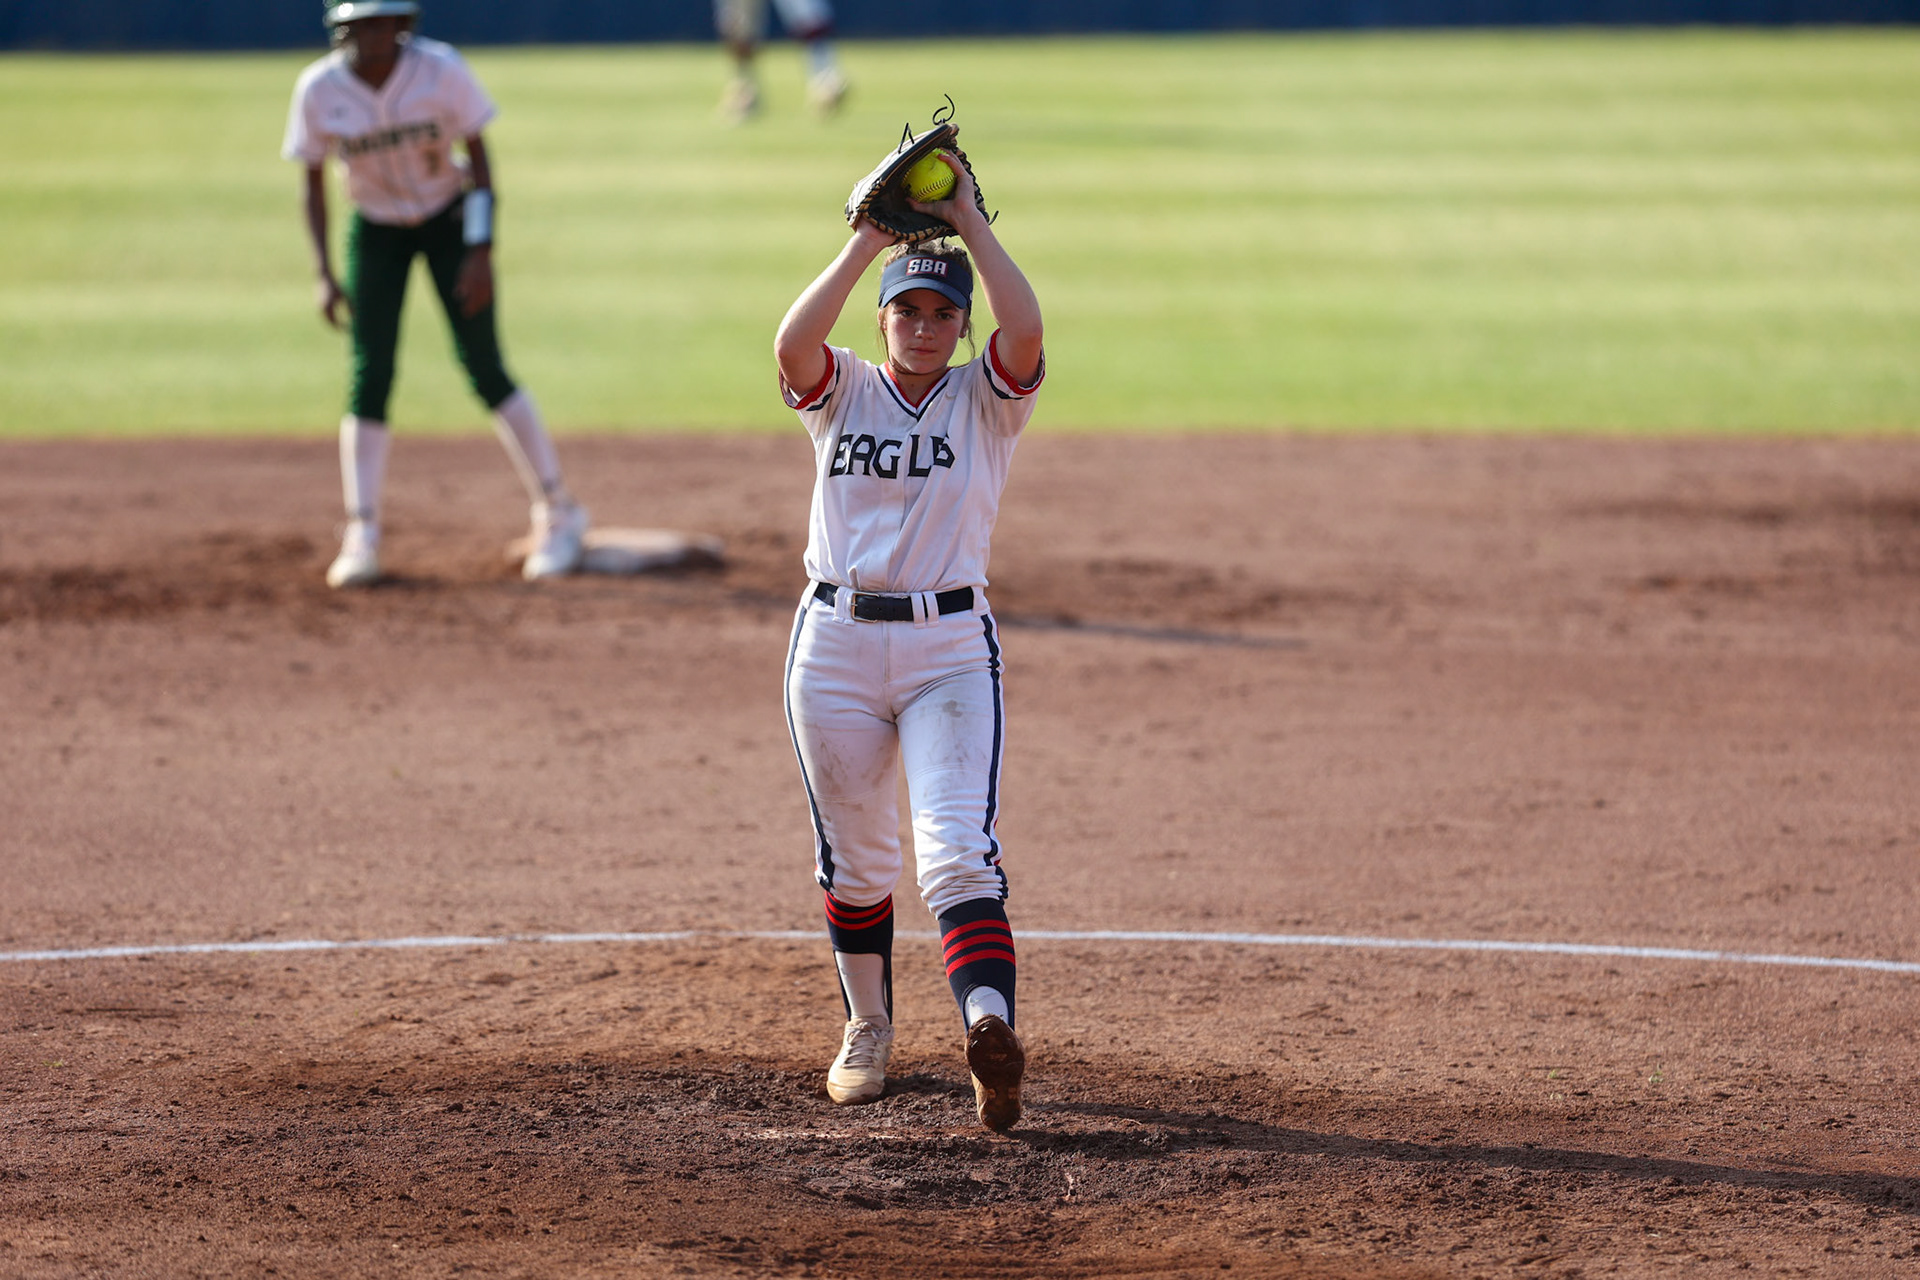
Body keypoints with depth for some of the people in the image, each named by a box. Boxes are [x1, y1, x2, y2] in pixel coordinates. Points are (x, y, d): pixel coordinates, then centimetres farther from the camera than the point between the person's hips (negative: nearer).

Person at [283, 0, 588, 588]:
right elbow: (313, 182, -5)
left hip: (448, 218, -2)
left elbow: (478, 158, -12)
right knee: (369, 377, -8)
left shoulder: (440, 70, -22)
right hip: (375, 229, 2)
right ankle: (361, 540, -2)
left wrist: (481, 252, -19)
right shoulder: (319, 91, -17)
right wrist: (325, 274, -13)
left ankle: (559, 515, 5)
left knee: (484, 366, -7)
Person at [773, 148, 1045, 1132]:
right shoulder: (843, 393, 6)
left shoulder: (986, 400, 3)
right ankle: (867, 1030, 30)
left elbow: (1026, 329, -18)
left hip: (950, 644, -2)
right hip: (836, 642, 2)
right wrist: (868, 241, -16)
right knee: (851, 856, 13)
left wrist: (968, 223, -13)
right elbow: (793, 343, -16)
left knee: (958, 850, -18)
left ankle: (989, 1025, -34)